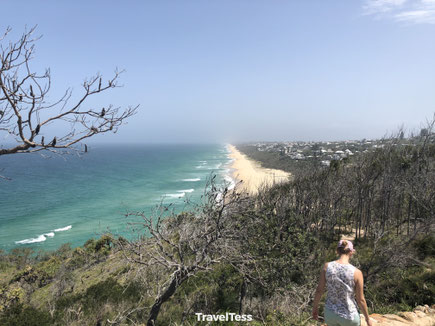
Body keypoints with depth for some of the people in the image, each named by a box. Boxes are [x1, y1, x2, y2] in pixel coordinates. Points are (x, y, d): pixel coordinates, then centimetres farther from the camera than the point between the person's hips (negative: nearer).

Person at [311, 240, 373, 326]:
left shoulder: (327, 266, -12)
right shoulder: (356, 272, -18)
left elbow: (319, 290, -6)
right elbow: (360, 299, -11)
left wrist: (315, 307, 10)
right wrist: (368, 319, 5)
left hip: (330, 313, 3)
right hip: (349, 316, -2)